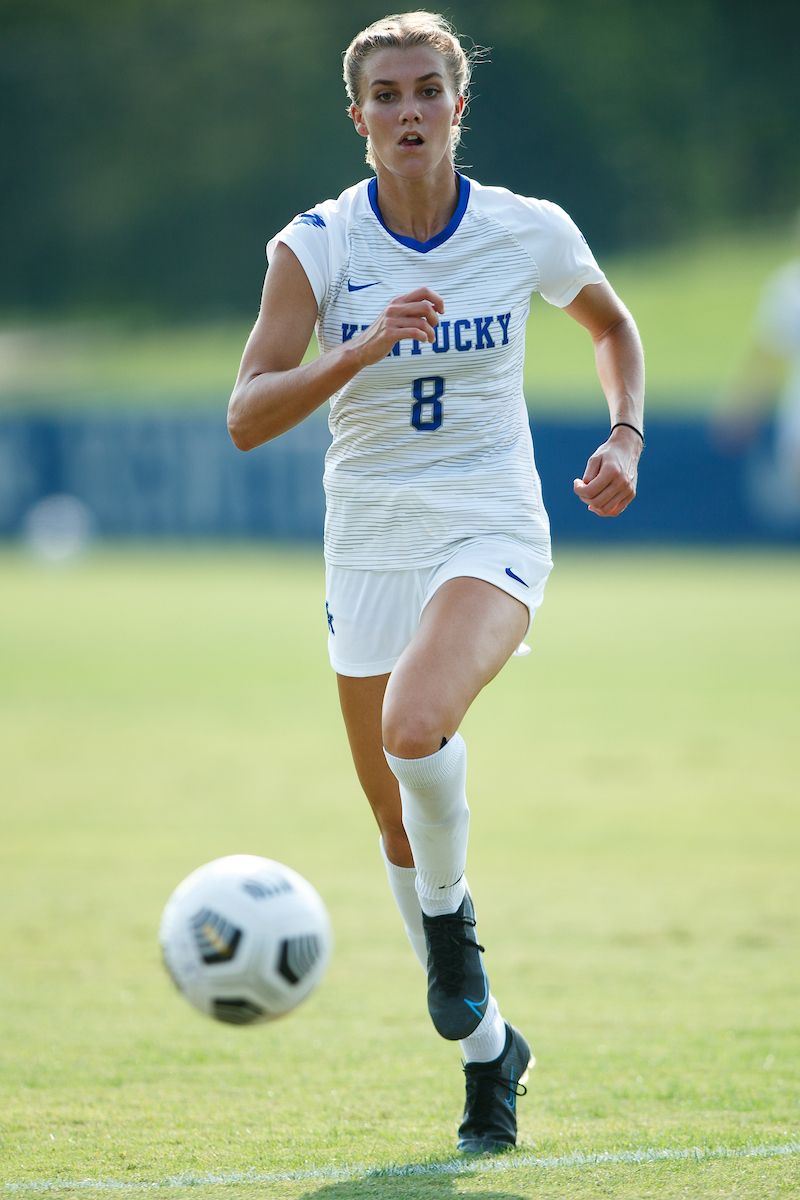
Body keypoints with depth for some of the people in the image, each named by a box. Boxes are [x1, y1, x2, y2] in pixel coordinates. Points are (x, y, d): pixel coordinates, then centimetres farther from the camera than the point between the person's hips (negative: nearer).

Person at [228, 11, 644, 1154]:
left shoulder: (530, 233, -5)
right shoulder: (315, 245, -7)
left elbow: (612, 325, 17)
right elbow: (247, 417, -15)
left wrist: (626, 436, 1)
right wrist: (365, 348, -27)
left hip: (493, 533, -2)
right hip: (368, 542, 2)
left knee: (415, 726, -32)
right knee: (399, 823, 7)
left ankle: (450, 917, -4)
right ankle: (488, 1044, 26)